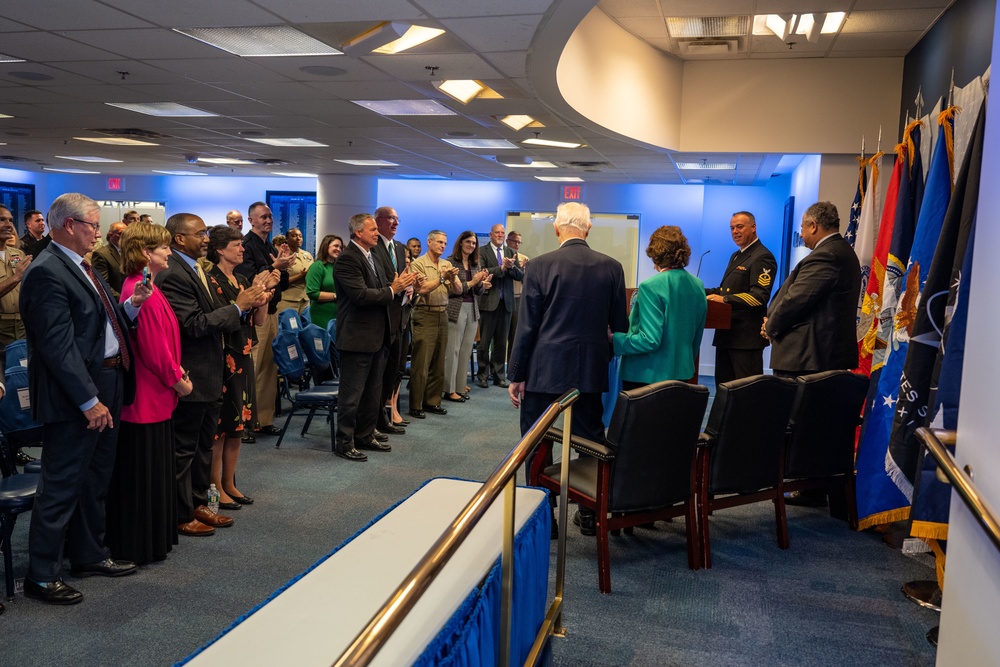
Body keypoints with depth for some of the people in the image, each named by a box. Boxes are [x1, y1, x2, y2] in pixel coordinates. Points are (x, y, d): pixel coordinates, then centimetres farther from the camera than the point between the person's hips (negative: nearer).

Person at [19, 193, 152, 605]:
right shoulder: (47, 272, -16)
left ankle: (89, 555, 34)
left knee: (95, 479, 19)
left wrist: (132, 305, -1)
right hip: (74, 398, -10)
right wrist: (88, 400, -23)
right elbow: (58, 345, -22)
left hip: (106, 386, 10)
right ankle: (41, 575, 14)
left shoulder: (83, 268, 14)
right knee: (62, 485, 1)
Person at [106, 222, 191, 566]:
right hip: (148, 396, -10)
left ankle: (151, 536, 31)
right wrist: (178, 381, -9)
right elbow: (156, 350, -21)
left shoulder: (138, 286, 11)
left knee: (149, 468, 18)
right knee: (145, 470, 1)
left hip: (151, 393, 10)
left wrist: (175, 369, 5)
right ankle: (140, 546, 14)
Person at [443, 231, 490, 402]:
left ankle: (460, 386, 16)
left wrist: (482, 283, -7)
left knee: (466, 350, 8)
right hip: (456, 309, -6)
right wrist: (471, 282, -15)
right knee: (453, 350, -4)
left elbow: (478, 292, 14)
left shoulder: (476, 264, 13)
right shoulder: (450, 262, -6)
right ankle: (449, 390, 3)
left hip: (472, 310, 6)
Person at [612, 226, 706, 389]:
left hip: (646, 375, -7)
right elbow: (697, 336, 14)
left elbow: (650, 340, -21)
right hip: (682, 373, 7)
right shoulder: (698, 285, 4)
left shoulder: (651, 287, -17)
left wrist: (614, 338, -10)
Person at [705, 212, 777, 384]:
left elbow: (760, 296, -22)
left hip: (747, 336, -9)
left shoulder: (762, 257, -11)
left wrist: (725, 299, -28)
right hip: (727, 332, 9)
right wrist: (702, 292, 6)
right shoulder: (736, 256, 19)